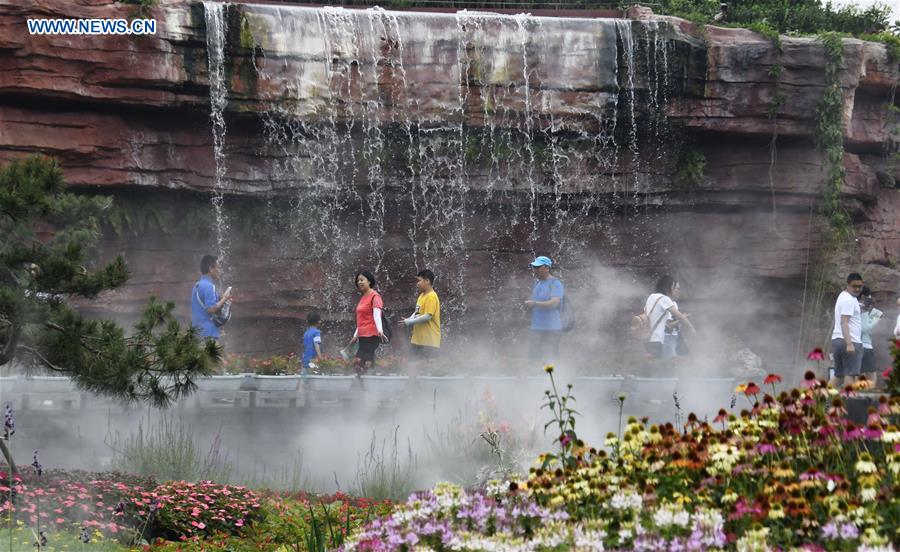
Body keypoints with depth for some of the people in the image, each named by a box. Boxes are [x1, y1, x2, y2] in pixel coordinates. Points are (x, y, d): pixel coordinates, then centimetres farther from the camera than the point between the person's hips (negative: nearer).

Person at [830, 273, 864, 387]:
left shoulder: (844, 296, 21)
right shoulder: (849, 300, -10)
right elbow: (844, 322, -19)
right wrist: (849, 344, -25)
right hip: (851, 341, -10)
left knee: (838, 375, 12)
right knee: (850, 374, -9)